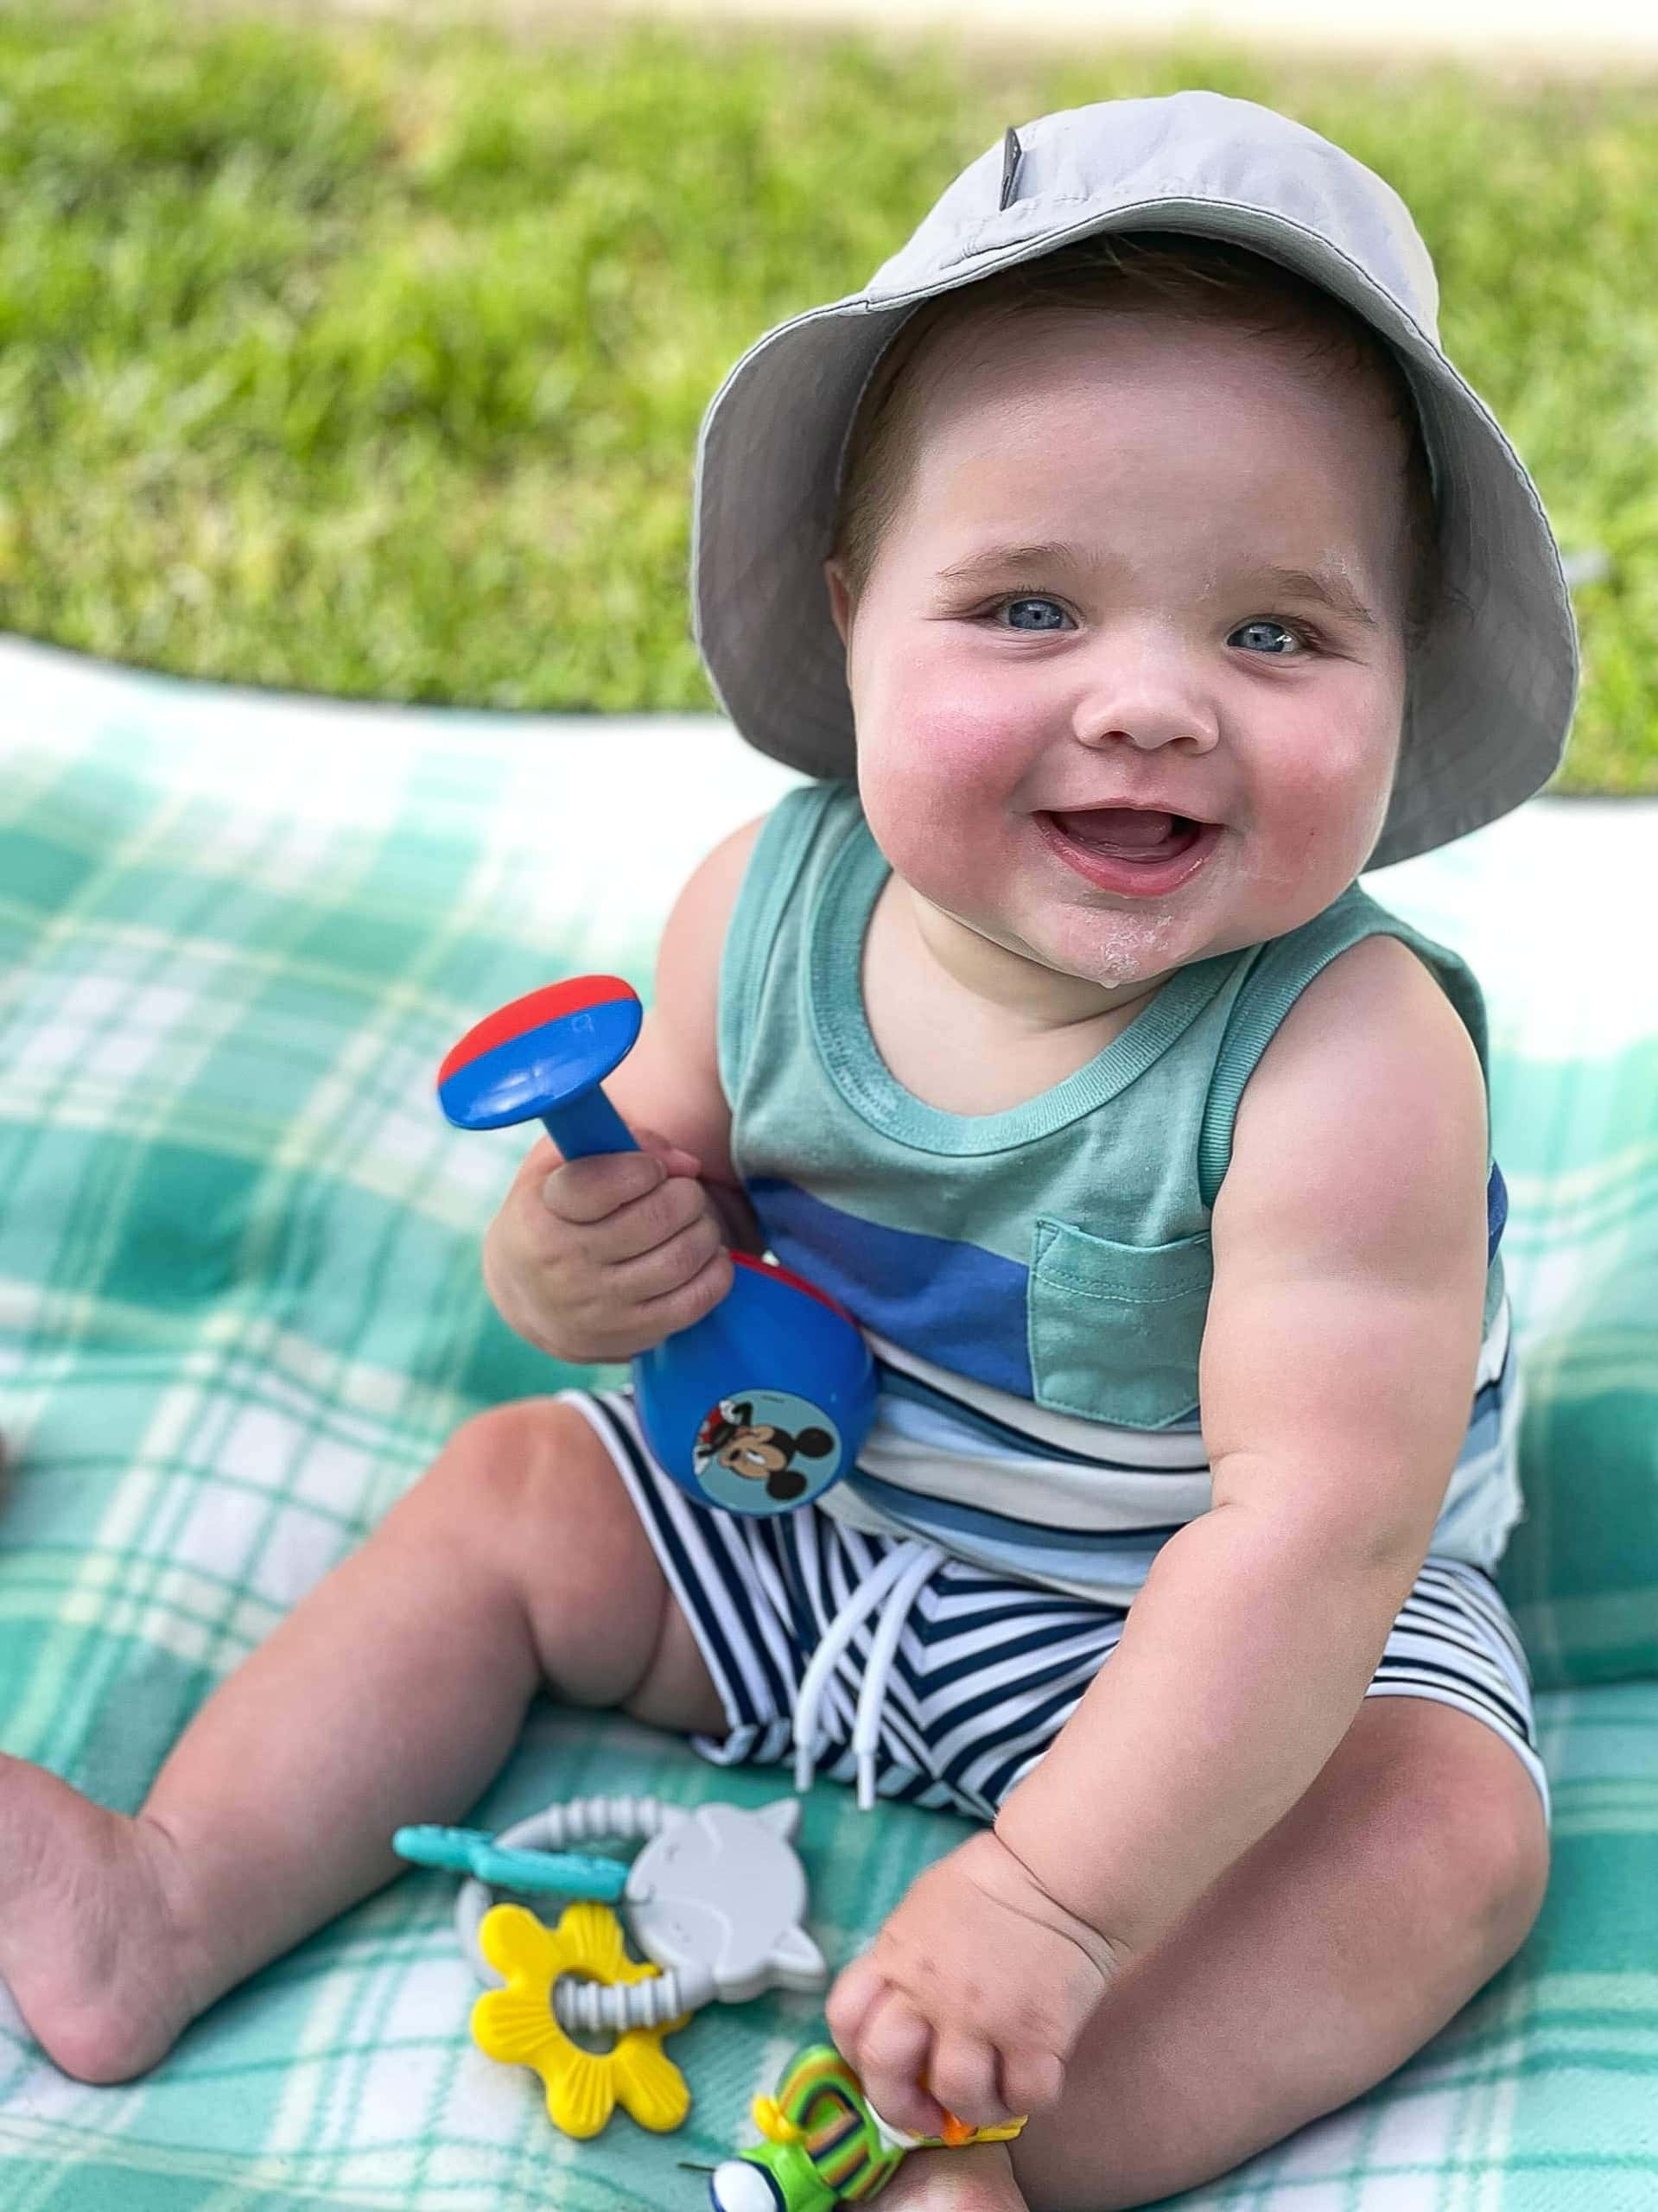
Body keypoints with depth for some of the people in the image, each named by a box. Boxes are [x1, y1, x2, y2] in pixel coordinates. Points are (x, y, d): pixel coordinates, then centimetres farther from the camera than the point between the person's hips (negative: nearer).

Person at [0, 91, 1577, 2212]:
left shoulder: (1341, 1062, -33)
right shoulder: (771, 906, -16)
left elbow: (1318, 1522, -37)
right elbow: (666, 1161, 2)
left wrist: (1055, 1901, -41)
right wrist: (581, 1257, -23)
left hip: (1210, 1627, -4)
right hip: (808, 1521, 5)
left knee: (1445, 1821, -28)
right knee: (512, 1489, 4)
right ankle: (172, 1904, 4)